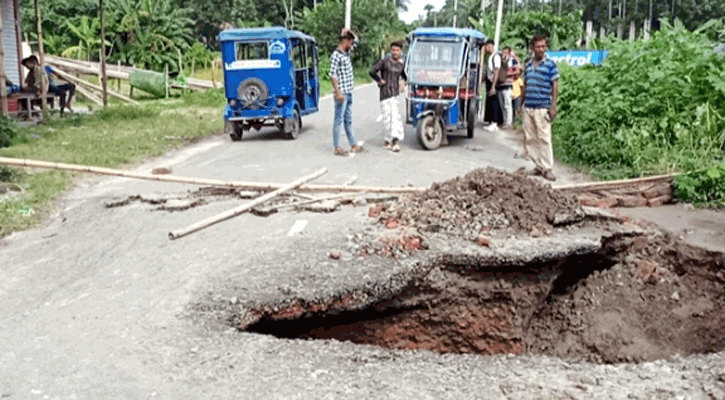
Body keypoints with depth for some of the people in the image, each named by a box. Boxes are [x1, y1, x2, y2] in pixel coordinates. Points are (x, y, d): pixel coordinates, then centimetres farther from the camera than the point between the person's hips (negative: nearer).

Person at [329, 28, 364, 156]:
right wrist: (338, 92, -21)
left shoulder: (346, 54, 12)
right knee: (339, 120, -3)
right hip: (342, 93, -9)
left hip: (349, 93, 9)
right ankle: (337, 148, 1)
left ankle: (353, 145, 19)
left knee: (348, 120, 13)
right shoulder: (336, 55, -12)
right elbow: (332, 75, -17)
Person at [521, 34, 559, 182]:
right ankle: (538, 165, 16)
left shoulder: (550, 65, -1)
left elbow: (555, 86, -2)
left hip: (543, 108, -5)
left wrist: (553, 107, -9)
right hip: (528, 108, 6)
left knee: (544, 138, -7)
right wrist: (521, 104, 18)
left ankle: (547, 168, 0)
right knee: (530, 138, 6)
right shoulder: (528, 65, 14)